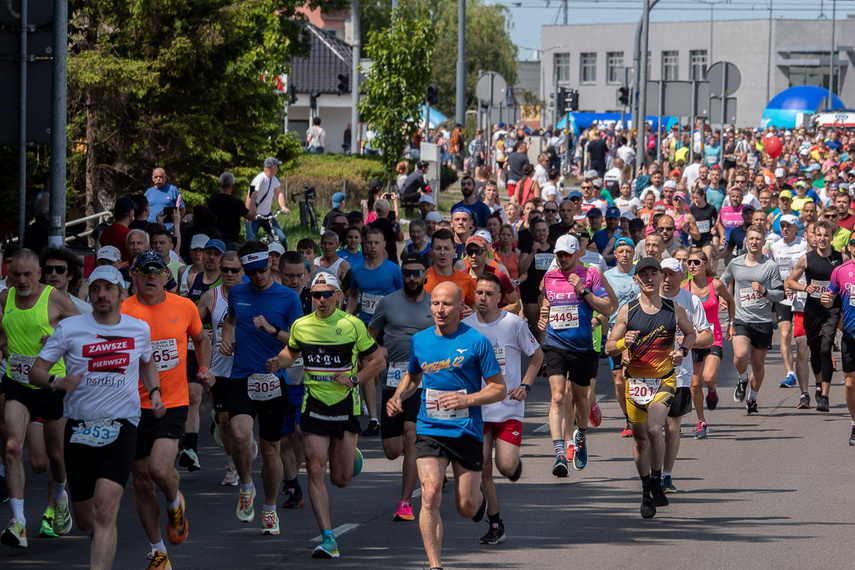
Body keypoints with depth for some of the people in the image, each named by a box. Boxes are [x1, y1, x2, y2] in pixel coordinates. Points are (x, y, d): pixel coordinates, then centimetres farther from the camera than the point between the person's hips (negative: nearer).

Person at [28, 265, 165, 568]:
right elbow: (36, 371, 0)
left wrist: (154, 392, 9)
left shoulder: (139, 329, 6)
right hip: (78, 428, 1)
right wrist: (56, 381, -22)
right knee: (85, 519, 10)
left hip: (121, 428, -1)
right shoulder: (70, 328, 0)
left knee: (104, 511, -20)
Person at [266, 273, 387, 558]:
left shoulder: (352, 325, -6)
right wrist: (278, 362, 0)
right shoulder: (301, 326, 1)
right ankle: (328, 539, -9)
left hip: (346, 406, -1)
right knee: (316, 472, -11)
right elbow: (291, 352, 22)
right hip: (314, 406, 1)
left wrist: (353, 379, -12)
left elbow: (378, 361, 1)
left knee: (341, 479, 5)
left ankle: (350, 456, 43)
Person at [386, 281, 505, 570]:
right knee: (430, 496, -18)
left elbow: (499, 388, -2)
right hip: (429, 430, 2)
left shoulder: (476, 341, -6)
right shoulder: (419, 341, 6)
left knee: (466, 508, 5)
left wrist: (468, 399, -18)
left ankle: (479, 497, 43)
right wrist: (397, 397, 5)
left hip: (467, 430, -2)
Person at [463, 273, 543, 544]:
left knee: (506, 466, -12)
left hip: (509, 407, -2)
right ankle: (495, 524, 12)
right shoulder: (465, 327, 0)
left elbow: (537, 355, 6)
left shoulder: (514, 324, -6)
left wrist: (525, 385, -6)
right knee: (483, 470, -1)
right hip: (477, 407, 2)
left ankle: (517, 464, 26)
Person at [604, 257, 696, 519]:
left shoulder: (674, 310, 0)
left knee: (653, 430, -23)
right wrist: (624, 342, -19)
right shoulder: (627, 311, -1)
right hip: (635, 380, 2)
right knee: (640, 438, 10)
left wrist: (682, 350, -1)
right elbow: (609, 348, 3)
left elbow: (690, 333, 19)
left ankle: (657, 481, -4)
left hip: (664, 381, -2)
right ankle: (647, 491, 26)